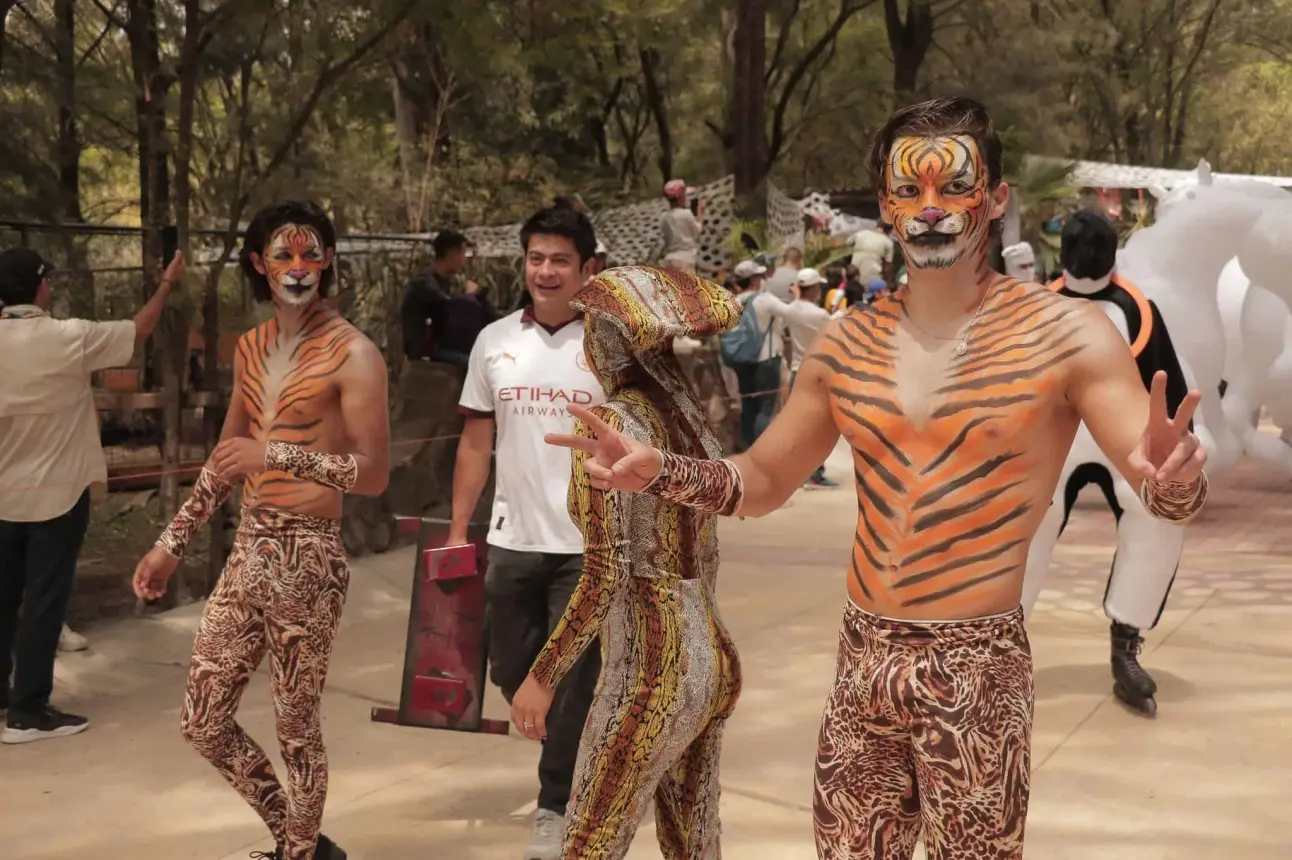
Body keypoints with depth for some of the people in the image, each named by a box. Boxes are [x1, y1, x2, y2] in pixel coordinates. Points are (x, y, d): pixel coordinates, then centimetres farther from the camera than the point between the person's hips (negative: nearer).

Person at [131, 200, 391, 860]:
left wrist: (277, 455, -26)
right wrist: (172, 543, 21)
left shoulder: (352, 355, -11)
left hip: (307, 557, -8)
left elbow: (375, 474, -17)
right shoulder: (250, 348, 12)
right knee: (203, 722, 12)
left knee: (295, 725, 3)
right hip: (248, 549, 8)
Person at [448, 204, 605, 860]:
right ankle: (580, 753, 43)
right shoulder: (494, 341, 4)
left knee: (571, 682, 4)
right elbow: (476, 444, 9)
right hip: (512, 541, 4)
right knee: (513, 673, 15)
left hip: (589, 545, -4)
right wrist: (457, 532, 6)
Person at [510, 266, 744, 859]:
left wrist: (541, 678, -13)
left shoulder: (607, 423, -16)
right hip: (713, 662, 8)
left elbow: (604, 580, -21)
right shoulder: (691, 418, 7)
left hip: (650, 676, -8)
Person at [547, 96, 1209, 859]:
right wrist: (657, 470, -6)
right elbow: (760, 482, 12)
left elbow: (1172, 492, -13)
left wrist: (1173, 478, -37)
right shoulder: (845, 347, 3)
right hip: (862, 658, 4)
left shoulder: (1066, 333, -10)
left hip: (976, 666, -4)